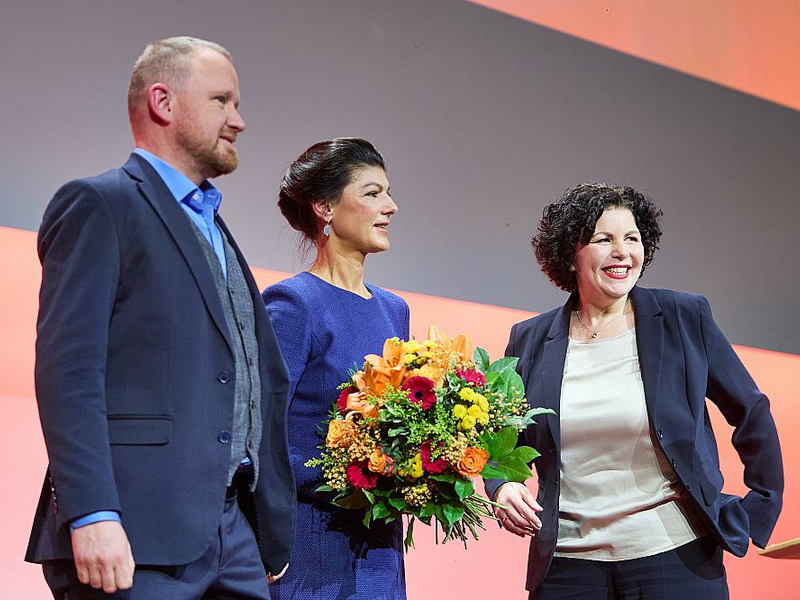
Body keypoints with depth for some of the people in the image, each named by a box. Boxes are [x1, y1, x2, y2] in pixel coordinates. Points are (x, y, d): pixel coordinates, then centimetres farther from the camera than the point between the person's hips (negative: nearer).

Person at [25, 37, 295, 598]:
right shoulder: (99, 204, -1)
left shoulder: (216, 230, 24)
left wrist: (273, 534, 18)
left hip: (233, 531, 8)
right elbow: (67, 367, -13)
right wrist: (91, 515, -22)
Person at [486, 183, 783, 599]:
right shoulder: (530, 340, 5)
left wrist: (758, 513, 7)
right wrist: (502, 487, -4)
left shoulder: (685, 318, 1)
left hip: (676, 557, -1)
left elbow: (752, 413, 9)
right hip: (567, 563, 2)